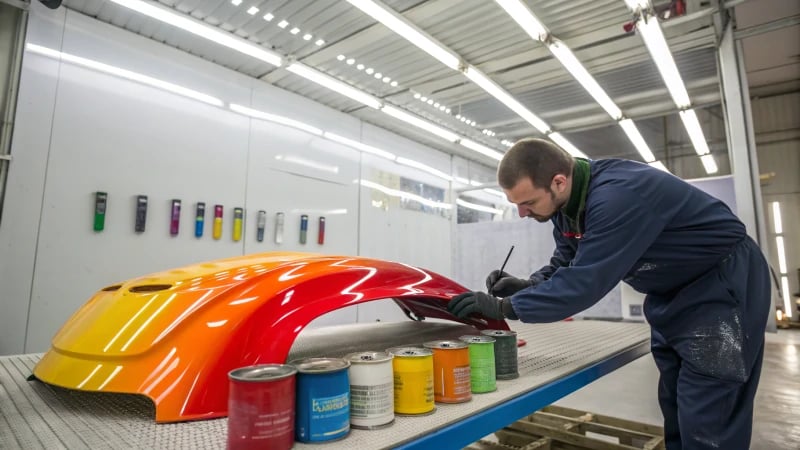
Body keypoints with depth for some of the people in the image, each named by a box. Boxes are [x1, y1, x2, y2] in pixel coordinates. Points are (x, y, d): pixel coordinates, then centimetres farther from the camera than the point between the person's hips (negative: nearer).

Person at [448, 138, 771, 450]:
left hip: (720, 286, -8)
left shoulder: (617, 195, -36)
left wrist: (505, 307, -33)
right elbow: (566, 265, 2)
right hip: (671, 293, 8)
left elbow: (585, 281, -38)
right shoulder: (566, 201, -7)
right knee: (675, 408, 15)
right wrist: (525, 286, -16)